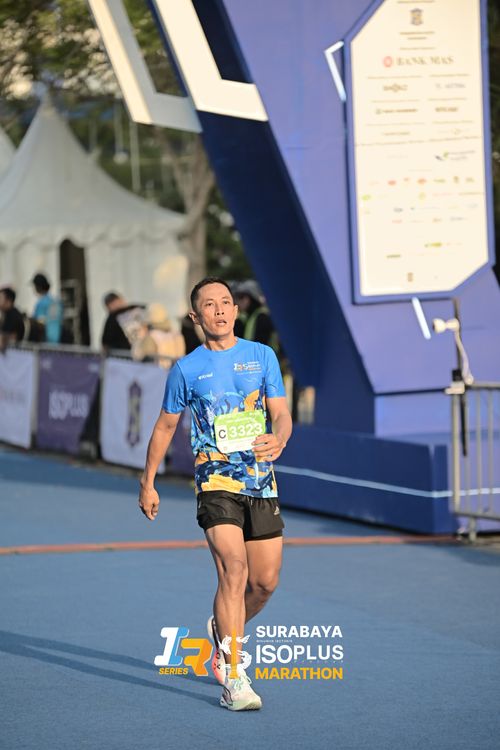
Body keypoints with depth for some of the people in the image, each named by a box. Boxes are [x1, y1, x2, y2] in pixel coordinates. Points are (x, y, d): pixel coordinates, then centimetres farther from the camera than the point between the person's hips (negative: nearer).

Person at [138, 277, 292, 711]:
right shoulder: (186, 369, 4)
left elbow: (281, 413, 2)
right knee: (233, 569, -21)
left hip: (262, 482, 3)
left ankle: (225, 631, 39)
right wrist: (148, 483, 17)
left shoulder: (262, 356, 8)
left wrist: (278, 439, -22)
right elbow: (166, 426, 15)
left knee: (265, 582, 6)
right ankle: (233, 679, -19)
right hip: (216, 482, -3)